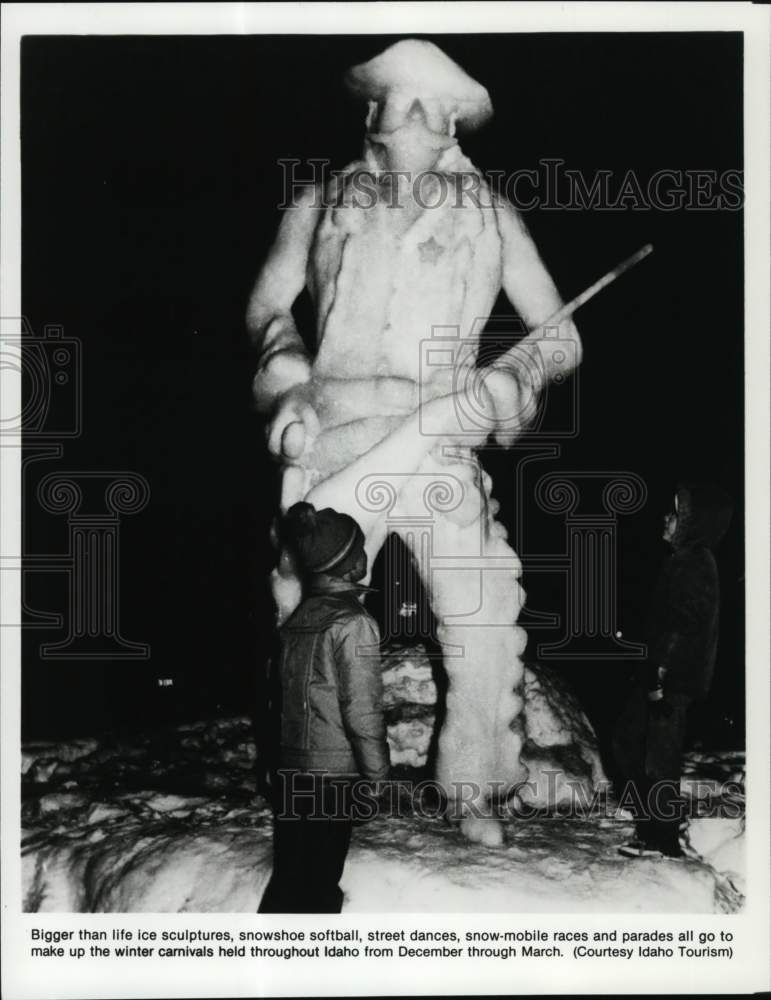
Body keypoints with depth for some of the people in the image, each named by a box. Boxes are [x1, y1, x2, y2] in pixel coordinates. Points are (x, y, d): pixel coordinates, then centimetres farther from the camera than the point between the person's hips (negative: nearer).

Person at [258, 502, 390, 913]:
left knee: (287, 876, 15)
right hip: (333, 774, -6)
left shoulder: (295, 620, 6)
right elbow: (362, 711, -16)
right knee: (320, 884, 4)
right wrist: (378, 775, -7)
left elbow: (283, 696, 8)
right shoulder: (353, 624, -15)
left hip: (289, 769, 6)